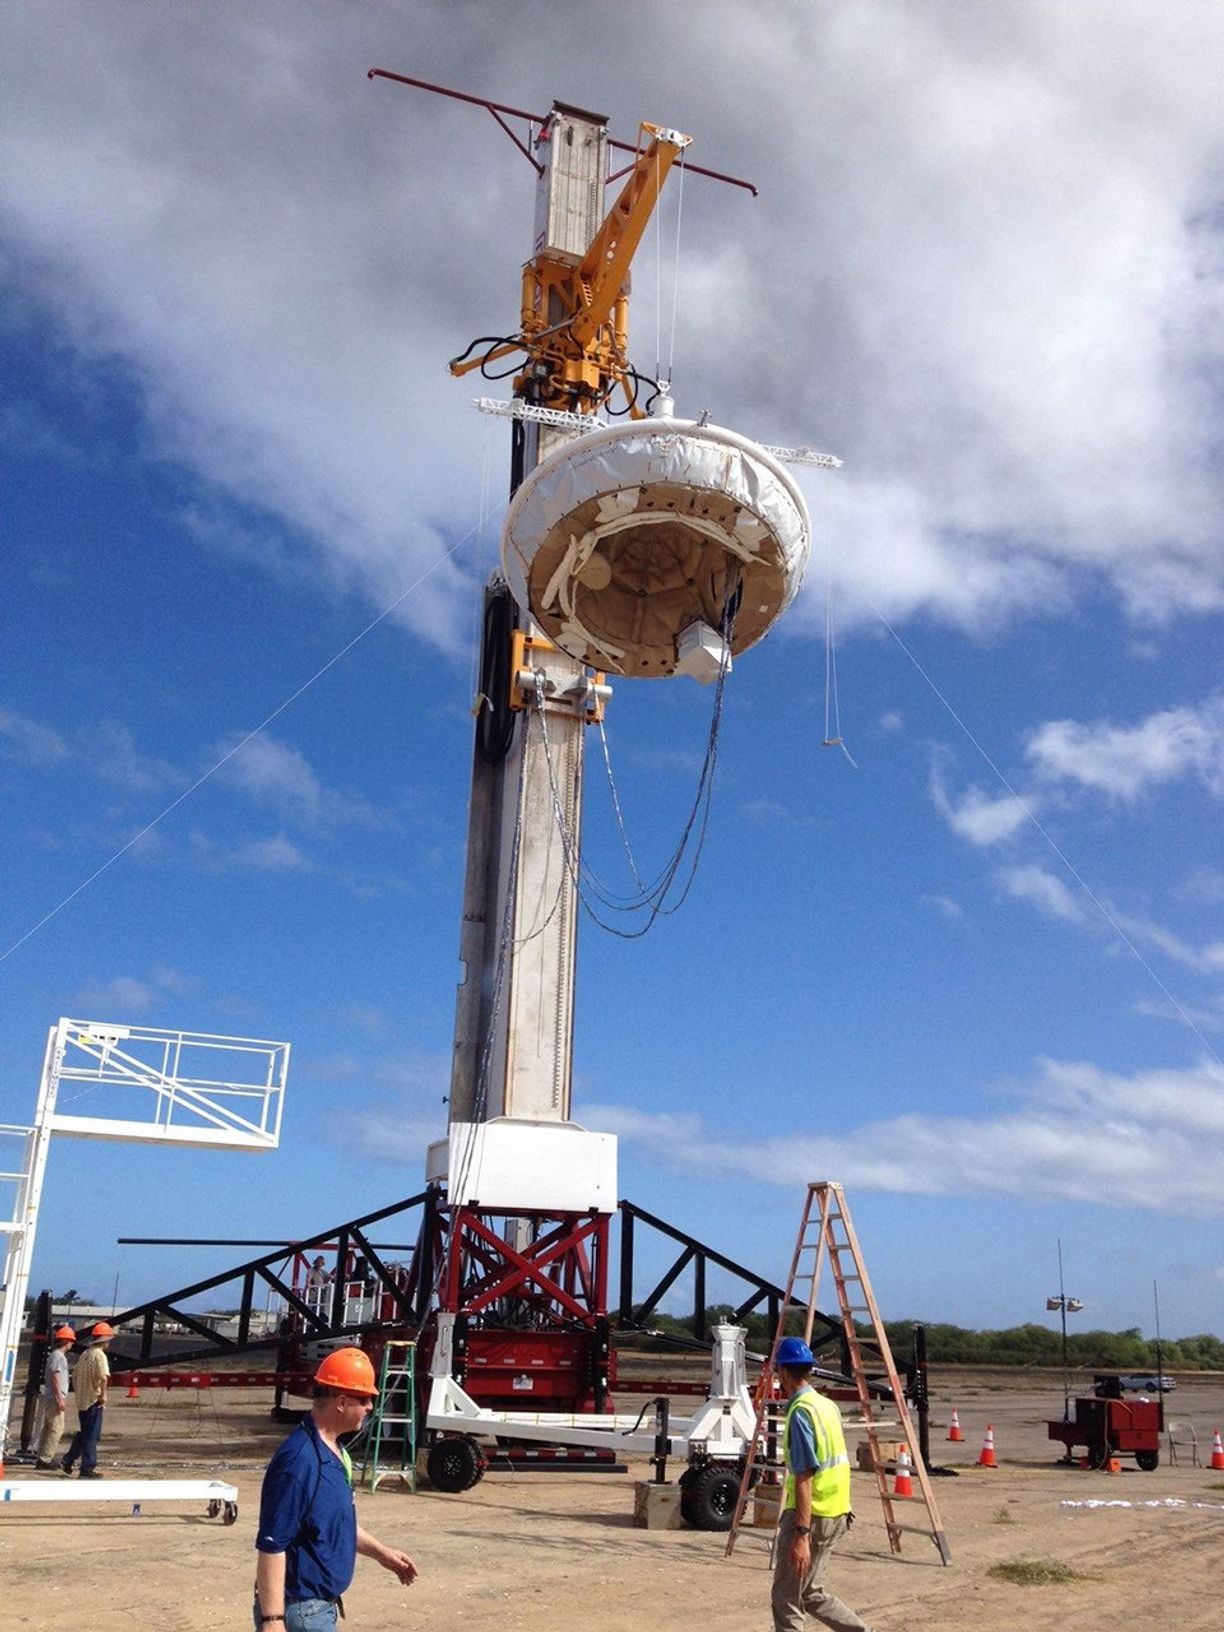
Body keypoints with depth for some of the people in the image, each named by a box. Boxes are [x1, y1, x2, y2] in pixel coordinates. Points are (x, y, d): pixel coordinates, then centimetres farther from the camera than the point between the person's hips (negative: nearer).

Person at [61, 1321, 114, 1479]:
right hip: (94, 1401, -8)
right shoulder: (99, 1355, -14)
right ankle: (87, 1469, 2)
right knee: (92, 1435, -1)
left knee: (83, 1433, 21)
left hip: (81, 1401, 8)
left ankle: (68, 1461, 19)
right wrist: (103, 1395, -17)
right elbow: (103, 1377, -28)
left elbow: (74, 1376, 20)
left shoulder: (85, 1354, 12)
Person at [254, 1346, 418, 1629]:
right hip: (299, 1612, -9)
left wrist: (380, 1552, 23)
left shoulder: (334, 1451, 8)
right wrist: (272, 1620, -26)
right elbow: (271, 1547, -25)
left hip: (320, 1605, 9)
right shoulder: (300, 1460, -24)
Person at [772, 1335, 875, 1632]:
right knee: (808, 1592, 19)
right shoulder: (828, 1405, 9)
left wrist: (801, 1535, -24)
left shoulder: (800, 1412, -17)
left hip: (811, 1516, -9)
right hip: (835, 1513, 9)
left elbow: (804, 1478, -22)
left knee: (787, 1598, 1)